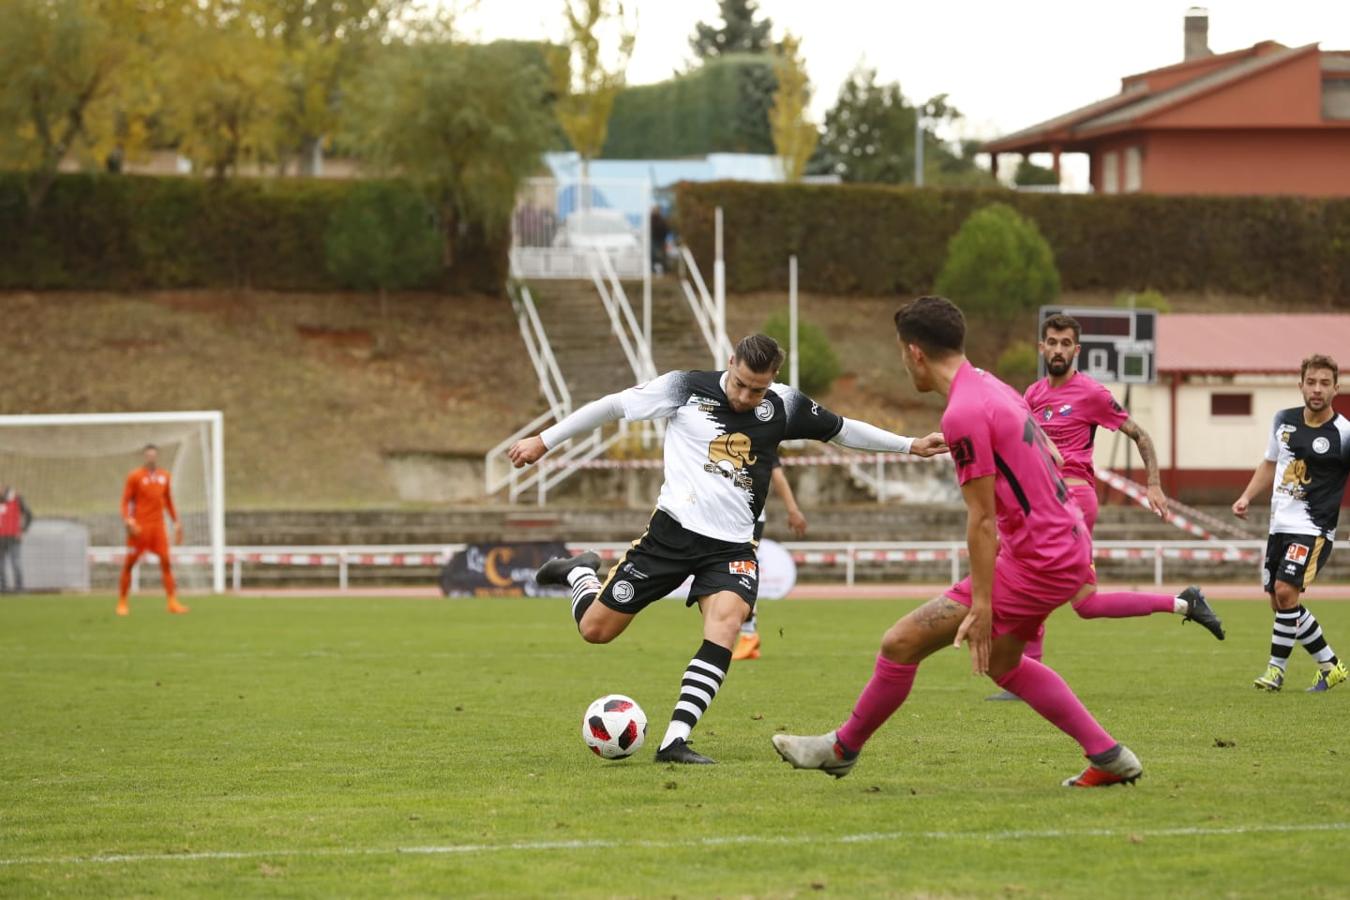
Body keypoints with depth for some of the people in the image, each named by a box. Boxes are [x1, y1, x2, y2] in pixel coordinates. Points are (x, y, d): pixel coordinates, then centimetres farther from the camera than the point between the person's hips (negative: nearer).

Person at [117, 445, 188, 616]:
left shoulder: (164, 476, 12)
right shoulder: (135, 476, -2)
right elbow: (126, 500, -2)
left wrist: (176, 522, 18)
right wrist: (127, 520, -16)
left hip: (158, 525, 4)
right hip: (140, 527, -4)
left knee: (166, 561, -2)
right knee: (129, 563, -1)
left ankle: (172, 602, -1)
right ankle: (122, 603, 7)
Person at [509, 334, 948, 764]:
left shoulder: (784, 406, 2)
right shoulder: (687, 388, -6)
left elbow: (842, 430, 17)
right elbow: (612, 406, 0)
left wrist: (910, 445, 16)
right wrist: (544, 441, 2)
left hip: (731, 547, 2)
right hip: (672, 531, -1)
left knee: (727, 618, -29)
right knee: (595, 629, 0)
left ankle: (675, 741, -31)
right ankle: (580, 573, 38)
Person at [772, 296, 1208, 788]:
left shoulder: (963, 414, -19)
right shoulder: (993, 387, 11)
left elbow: (982, 518, -20)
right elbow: (1052, 462, 19)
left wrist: (981, 604, -18)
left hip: (1035, 563, -10)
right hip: (1069, 544, 10)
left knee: (902, 643, -4)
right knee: (1001, 661, 28)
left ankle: (843, 747, 14)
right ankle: (1108, 756, 25)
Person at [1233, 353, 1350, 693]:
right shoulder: (1284, 420, 7)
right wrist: (1246, 497, 10)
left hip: (1313, 529, -7)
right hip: (1280, 525, 7)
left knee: (1285, 592, -19)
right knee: (1280, 602, 7)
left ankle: (1276, 669, -6)